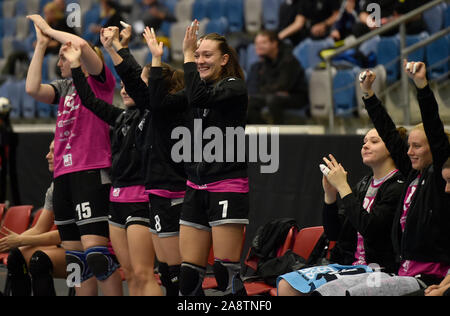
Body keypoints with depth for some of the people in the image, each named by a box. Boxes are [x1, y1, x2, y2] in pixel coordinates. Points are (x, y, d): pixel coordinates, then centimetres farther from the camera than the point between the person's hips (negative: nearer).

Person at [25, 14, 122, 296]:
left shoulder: (101, 80, -1)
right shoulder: (64, 87, 19)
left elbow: (82, 45, -17)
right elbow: (33, 88, 4)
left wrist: (50, 30, -1)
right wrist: (41, 43, 8)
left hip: (92, 173, -8)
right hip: (64, 175, 8)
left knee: (94, 250, -17)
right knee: (74, 256, 6)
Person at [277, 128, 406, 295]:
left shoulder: (398, 187, -8)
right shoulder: (363, 185, 17)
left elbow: (369, 228, -21)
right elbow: (333, 233, 15)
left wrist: (342, 186, -14)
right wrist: (330, 194, 0)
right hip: (348, 265, 8)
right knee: (286, 285, -8)